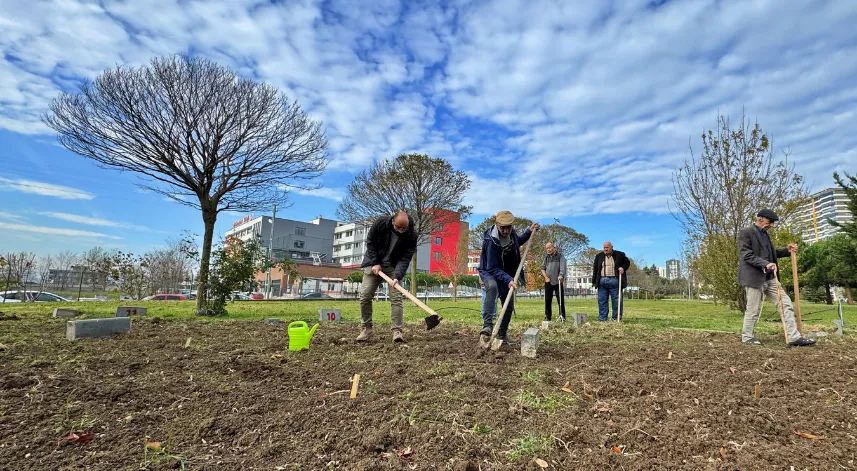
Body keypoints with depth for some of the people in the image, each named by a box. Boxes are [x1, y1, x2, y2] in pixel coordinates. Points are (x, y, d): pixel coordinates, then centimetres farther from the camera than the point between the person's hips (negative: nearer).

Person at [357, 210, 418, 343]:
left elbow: (405, 258, -21)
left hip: (394, 266, 0)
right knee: (365, 296, -5)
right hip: (374, 263, 1)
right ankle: (366, 329, 8)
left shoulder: (411, 236, -21)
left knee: (396, 297, -11)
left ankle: (397, 330, -7)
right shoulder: (380, 223, -20)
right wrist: (375, 263, -14)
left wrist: (397, 276, -34)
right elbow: (370, 242, -8)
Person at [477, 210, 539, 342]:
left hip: (507, 274, 7)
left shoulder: (511, 232, -11)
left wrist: (529, 231, 2)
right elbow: (492, 268, -30)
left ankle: (502, 335, 25)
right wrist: (508, 280, -40)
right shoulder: (491, 241, -31)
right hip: (489, 272, -7)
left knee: (509, 306, 8)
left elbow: (517, 242, 16)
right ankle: (488, 325, -41)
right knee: (492, 286, -40)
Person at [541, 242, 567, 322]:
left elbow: (563, 267, -14)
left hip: (558, 282, -4)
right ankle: (547, 317, 12)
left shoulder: (560, 256, -1)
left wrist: (561, 275, -32)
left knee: (560, 300, -1)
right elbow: (543, 268, 14)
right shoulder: (546, 257, 12)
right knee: (547, 300, 5)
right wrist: (546, 277, -2)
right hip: (548, 282, 4)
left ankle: (562, 316, 7)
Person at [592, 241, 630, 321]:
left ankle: (616, 319, 8)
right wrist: (594, 282, 8)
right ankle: (602, 319, 8)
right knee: (602, 301, 3)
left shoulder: (620, 255, 6)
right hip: (602, 281, 2)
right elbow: (595, 269, 12)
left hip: (614, 281, -2)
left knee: (616, 301, 0)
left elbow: (627, 262, 18)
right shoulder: (599, 256, 12)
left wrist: (623, 268, -4)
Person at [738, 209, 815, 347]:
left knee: (786, 303, 4)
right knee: (753, 310, 0)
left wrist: (787, 250, 11)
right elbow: (746, 255, -17)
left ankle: (794, 337, 8)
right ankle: (747, 337, 14)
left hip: (770, 278, 9)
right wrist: (765, 264, -26)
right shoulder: (746, 233, -9)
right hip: (754, 277, -9)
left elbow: (770, 253, 27)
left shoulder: (765, 234, 18)